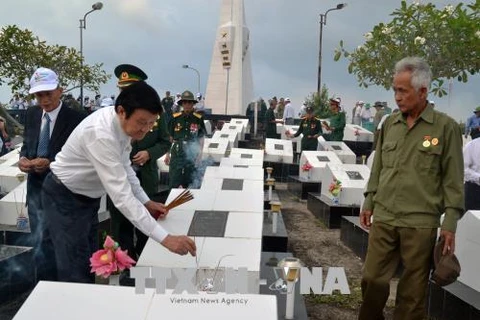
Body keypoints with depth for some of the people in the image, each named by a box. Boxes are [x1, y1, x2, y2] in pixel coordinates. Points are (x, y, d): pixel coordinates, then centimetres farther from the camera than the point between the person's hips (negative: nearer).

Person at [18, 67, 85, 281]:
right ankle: (46, 279, 33)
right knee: (40, 238, 16)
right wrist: (23, 158, -7)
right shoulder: (32, 114, 7)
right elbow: (27, 143, 15)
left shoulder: (74, 118, -13)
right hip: (35, 185, 6)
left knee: (43, 240, -5)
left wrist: (50, 164, -24)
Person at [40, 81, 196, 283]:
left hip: (87, 197, 8)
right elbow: (122, 196, -41)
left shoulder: (123, 124, -11)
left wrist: (146, 202, -3)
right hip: (65, 199, -8)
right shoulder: (100, 134, -36)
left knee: (91, 266, 17)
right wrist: (165, 238, -43)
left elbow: (124, 167, 7)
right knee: (77, 273, -3)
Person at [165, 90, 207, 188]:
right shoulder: (175, 118, 1)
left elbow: (201, 139, 5)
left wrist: (199, 155, 0)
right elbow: (170, 138, 7)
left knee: (189, 183, 10)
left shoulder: (198, 119, 0)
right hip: (177, 154, 0)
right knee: (174, 183, -2)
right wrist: (167, 154, 6)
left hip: (192, 155, 0)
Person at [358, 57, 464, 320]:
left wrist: (450, 223, -7)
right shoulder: (389, 124, 8)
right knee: (372, 279, 7)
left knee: (413, 288, 7)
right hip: (383, 217, 4)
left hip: (421, 222, -3)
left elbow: (453, 179, -4)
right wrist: (369, 203, 13)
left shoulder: (446, 127, -4)